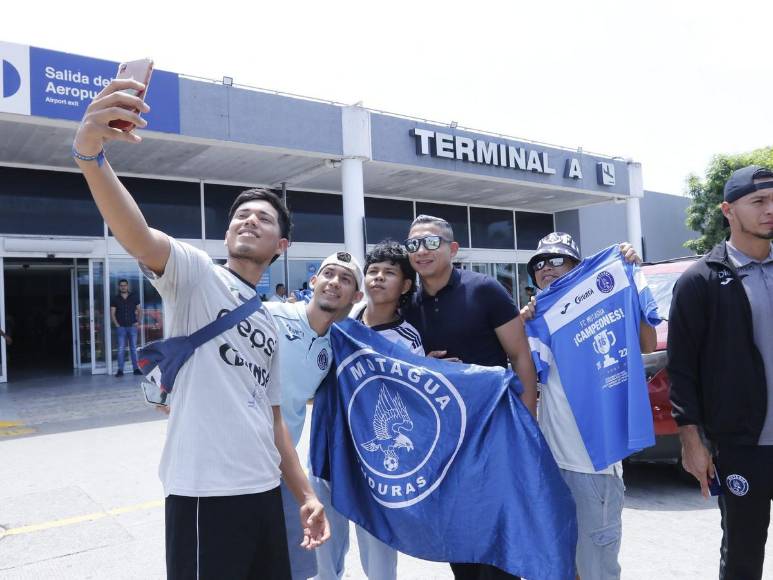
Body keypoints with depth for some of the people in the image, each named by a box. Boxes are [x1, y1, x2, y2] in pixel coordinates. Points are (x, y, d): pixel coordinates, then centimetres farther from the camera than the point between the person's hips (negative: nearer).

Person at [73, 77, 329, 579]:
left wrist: (306, 493, 16)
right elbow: (136, 235, -23)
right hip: (206, 492, -7)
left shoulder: (270, 324, 17)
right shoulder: (195, 273, -2)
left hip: (265, 493, 7)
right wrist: (90, 153, -40)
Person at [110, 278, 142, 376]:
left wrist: (138, 321, 0)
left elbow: (140, 310, 11)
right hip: (121, 327, -1)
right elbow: (112, 313, 5)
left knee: (133, 348, 4)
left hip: (132, 326, 1)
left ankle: (136, 368, 8)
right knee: (121, 349, -2)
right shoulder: (115, 299, 5)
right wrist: (116, 324, -6)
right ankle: (120, 370, 0)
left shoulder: (134, 297, 7)